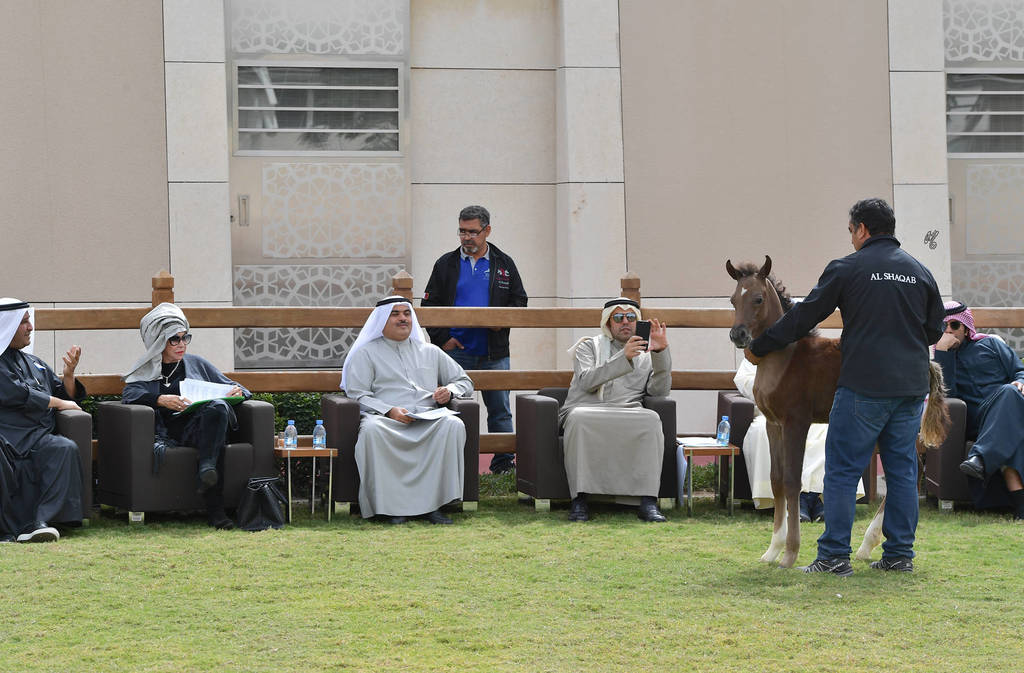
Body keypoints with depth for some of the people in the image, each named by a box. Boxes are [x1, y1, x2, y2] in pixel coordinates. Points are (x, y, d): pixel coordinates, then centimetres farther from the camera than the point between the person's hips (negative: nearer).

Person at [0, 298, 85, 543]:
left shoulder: (34, 363, 29)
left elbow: (69, 397, 29)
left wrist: (69, 373, 8)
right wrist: (58, 402, 2)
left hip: (37, 437, 5)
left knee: (65, 449, -29)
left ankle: (41, 521, -37)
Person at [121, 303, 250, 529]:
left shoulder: (196, 363, 26)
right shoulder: (147, 370, 18)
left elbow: (230, 387, 27)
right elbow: (129, 394, -3)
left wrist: (238, 391, 0)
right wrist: (161, 399, -22)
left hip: (201, 425, 2)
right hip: (171, 431, -2)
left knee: (218, 406, -36)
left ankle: (206, 469, -47)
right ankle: (214, 510, -46)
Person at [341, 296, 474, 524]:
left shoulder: (430, 352, 27)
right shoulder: (366, 354, 16)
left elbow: (464, 381, 31)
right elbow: (356, 395, 4)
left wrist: (450, 390, 6)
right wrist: (389, 411, -12)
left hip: (428, 422, 3)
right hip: (385, 420, -3)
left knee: (453, 425, -31)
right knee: (372, 430, -39)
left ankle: (432, 502, -32)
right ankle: (391, 504, -34)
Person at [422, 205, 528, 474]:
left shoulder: (504, 264, 9)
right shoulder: (446, 264, 7)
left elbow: (519, 300, 12)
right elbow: (429, 305, 7)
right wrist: (442, 338, -4)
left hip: (494, 353, 1)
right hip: (456, 350, -1)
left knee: (500, 409, 4)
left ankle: (503, 462, 11)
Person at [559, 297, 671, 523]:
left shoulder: (647, 354, 26)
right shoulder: (589, 346, 19)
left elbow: (660, 390, 8)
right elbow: (587, 381, -3)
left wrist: (661, 353, -5)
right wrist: (624, 357, -13)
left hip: (627, 416, 2)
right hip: (586, 409, -1)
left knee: (651, 419, -32)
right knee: (580, 419, -38)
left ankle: (648, 503, -37)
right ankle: (579, 500, -35)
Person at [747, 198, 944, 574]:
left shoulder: (846, 269, -4)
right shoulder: (920, 272, 11)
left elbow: (803, 318, 0)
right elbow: (935, 330, 18)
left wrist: (758, 348, 10)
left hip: (864, 385, -5)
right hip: (912, 385, 5)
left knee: (842, 470, 0)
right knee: (902, 469, 11)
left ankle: (834, 556, -3)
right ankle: (900, 553, 12)